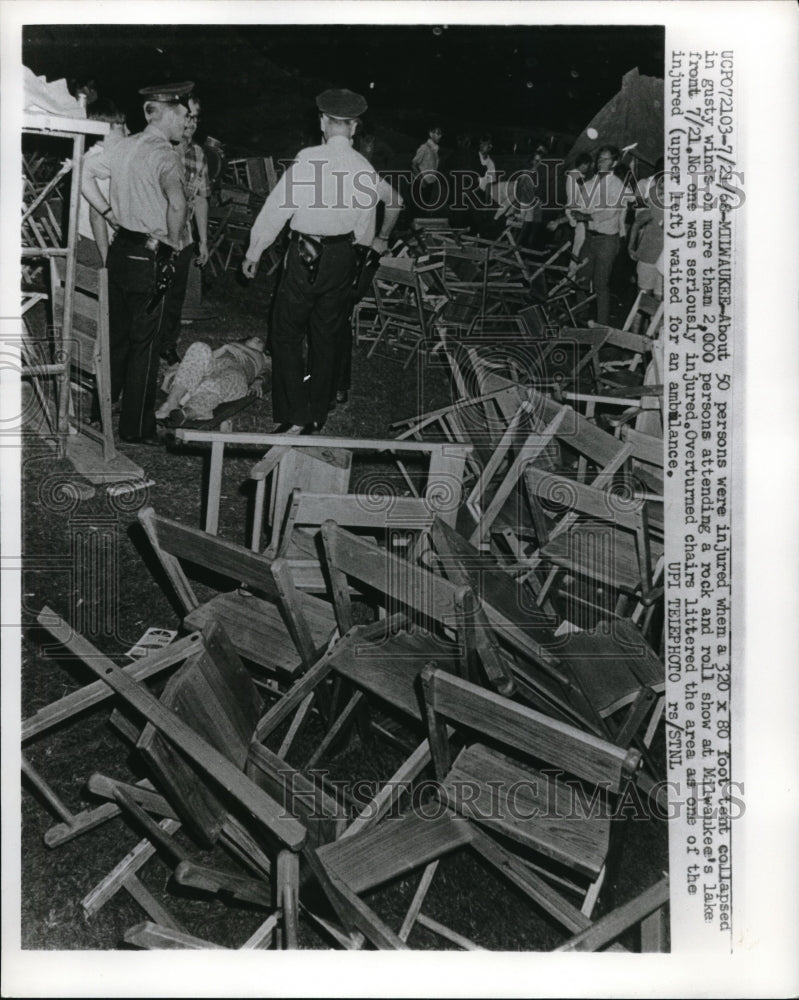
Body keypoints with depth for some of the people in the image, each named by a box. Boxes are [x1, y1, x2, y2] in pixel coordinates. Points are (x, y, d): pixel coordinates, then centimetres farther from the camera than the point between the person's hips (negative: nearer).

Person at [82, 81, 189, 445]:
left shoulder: (124, 146, 8)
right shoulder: (164, 154, -16)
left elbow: (85, 174, 13)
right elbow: (177, 202, -33)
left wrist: (110, 214, 11)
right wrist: (173, 243, -18)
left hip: (120, 249, 8)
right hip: (149, 257, -7)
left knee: (116, 336, 18)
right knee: (143, 344, 2)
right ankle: (136, 428, 10)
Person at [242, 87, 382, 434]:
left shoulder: (308, 159, -13)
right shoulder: (365, 169, -1)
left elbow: (277, 208, -10)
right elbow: (365, 223, 9)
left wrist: (253, 253, 0)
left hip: (305, 255, -5)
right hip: (343, 256, 5)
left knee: (287, 336, 5)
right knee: (325, 338, 15)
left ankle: (294, 417, 2)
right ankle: (316, 415, 23)